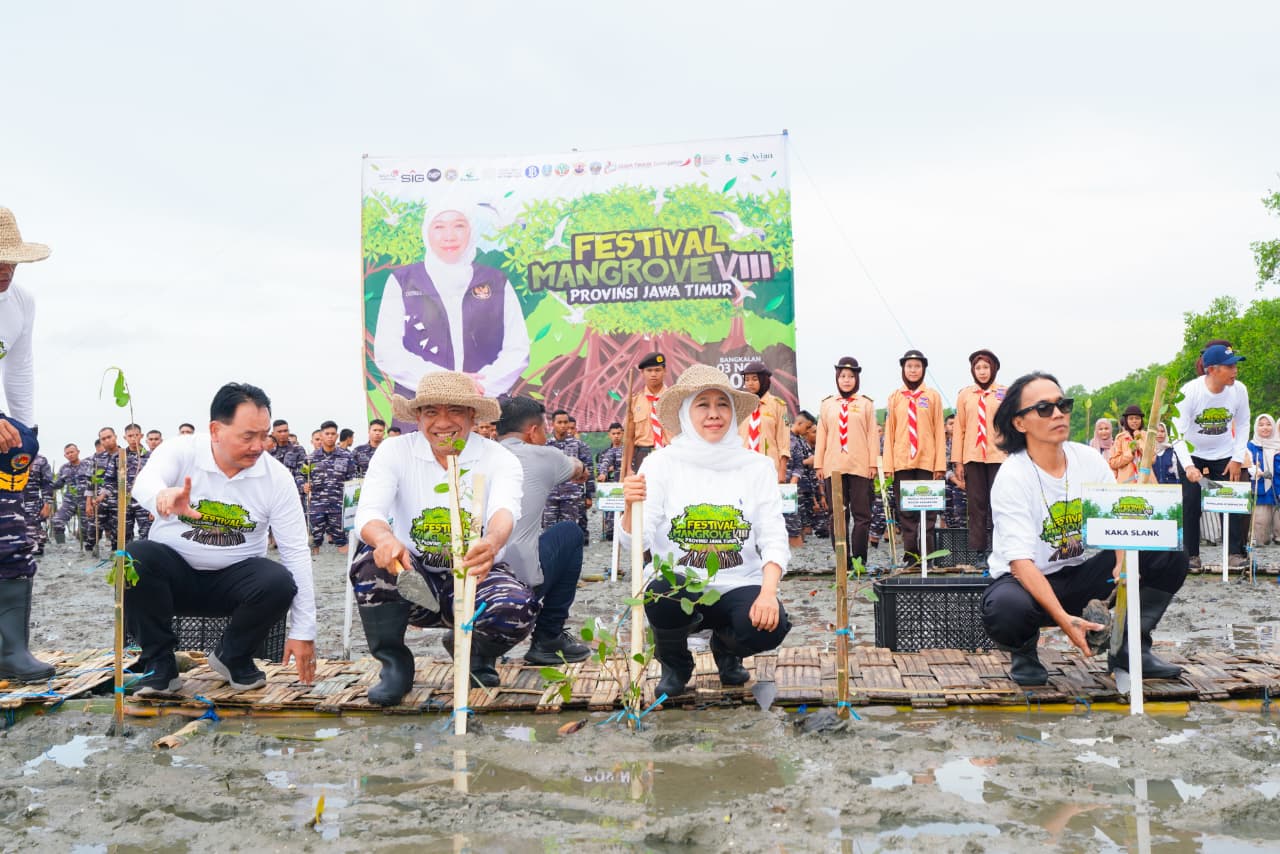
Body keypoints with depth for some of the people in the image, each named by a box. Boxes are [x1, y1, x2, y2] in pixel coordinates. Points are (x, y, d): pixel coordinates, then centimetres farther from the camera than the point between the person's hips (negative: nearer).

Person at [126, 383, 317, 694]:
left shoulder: (277, 477, -10)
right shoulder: (180, 452, -12)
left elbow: (296, 552, -10)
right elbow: (145, 483, -34)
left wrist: (303, 632, -13)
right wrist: (163, 496, -62)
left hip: (233, 579, 1)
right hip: (174, 573, 0)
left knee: (280, 582, -28)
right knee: (137, 558, -30)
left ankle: (232, 656, 3)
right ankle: (159, 663, -9)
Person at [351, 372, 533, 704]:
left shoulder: (499, 459, -9)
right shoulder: (394, 452, -5)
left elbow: (504, 510, -31)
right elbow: (368, 512, -21)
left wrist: (491, 543, -57)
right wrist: (385, 539, -47)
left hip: (475, 578, 0)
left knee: (518, 608, -32)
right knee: (373, 562, -31)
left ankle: (475, 652, 7)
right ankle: (394, 665, -7)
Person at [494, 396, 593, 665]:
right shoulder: (543, 457, 4)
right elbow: (578, 470, 28)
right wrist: (581, 469, 54)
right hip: (521, 580, -5)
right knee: (570, 532, 22)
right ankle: (548, 637, 23)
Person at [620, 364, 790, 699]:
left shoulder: (757, 467, 2)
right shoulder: (660, 464, -3)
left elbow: (774, 538, -3)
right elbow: (635, 542, -9)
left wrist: (768, 592, -20)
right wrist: (631, 508, -31)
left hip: (738, 586, 1)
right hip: (678, 584, -1)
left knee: (769, 626, -29)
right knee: (662, 594, -35)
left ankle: (725, 647, 13)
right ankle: (675, 664, 4)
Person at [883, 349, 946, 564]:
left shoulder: (933, 396, 5)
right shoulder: (894, 398, 9)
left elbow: (939, 432, 3)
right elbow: (889, 432, 7)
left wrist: (940, 464, -4)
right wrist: (888, 464, 0)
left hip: (927, 461, -1)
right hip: (902, 462, 1)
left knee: (928, 510, -1)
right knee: (905, 511, 2)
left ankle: (927, 556, 4)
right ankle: (911, 555, 7)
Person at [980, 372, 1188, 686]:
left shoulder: (1090, 460, -2)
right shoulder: (1012, 477, -19)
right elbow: (1020, 561, -27)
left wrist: (1123, 568, -30)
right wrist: (1064, 619, -38)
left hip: (1080, 576, 5)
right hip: (1025, 580, -5)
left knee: (1169, 555, -12)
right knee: (1007, 609, -40)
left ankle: (1130, 648, 0)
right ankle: (1024, 653, -3)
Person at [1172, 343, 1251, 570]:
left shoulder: (1239, 390, -15)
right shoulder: (1190, 391, -25)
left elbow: (1242, 425, 1)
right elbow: (1177, 432, -26)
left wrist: (1238, 458, -6)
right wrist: (1188, 466, -37)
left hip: (1225, 454, 3)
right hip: (1192, 454, -3)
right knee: (1191, 504, -6)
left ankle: (1235, 552, 8)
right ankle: (1191, 555, 4)